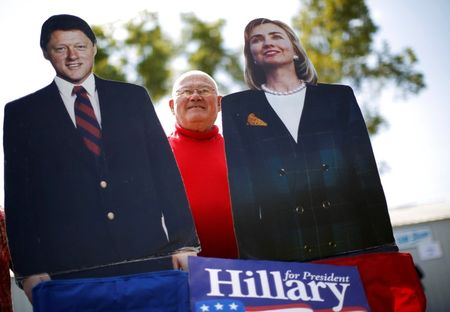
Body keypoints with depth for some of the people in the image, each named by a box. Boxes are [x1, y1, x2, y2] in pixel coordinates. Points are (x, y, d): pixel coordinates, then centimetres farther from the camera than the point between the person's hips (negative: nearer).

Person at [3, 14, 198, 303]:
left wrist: (184, 242, 0)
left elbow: (165, 169, 6)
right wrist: (29, 269, -2)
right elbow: (19, 196, 5)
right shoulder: (22, 113, 7)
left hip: (148, 255, 1)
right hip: (70, 267, -1)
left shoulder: (134, 97, 9)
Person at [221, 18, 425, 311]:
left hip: (355, 243, 1)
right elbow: (240, 183, 4)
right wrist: (251, 257, -5)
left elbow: (367, 174, 8)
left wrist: (384, 246, -1)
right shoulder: (238, 106, 12)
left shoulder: (339, 97, 14)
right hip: (284, 255, -1)